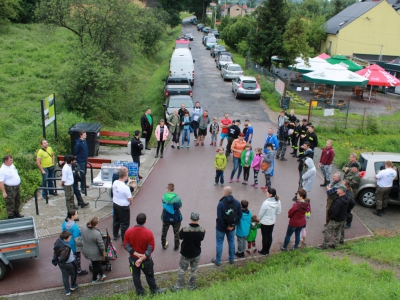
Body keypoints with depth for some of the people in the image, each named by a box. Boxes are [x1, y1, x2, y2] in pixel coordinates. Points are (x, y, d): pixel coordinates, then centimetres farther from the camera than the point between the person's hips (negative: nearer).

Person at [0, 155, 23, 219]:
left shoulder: (12, 165, 3)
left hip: (17, 187, 9)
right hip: (9, 189, -9)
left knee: (17, 201, 22)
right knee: (10, 203, 2)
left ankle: (16, 213, 40)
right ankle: (10, 217, 15)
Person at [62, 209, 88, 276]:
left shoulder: (64, 223, -10)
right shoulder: (75, 226, -33)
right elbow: (76, 238, -26)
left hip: (67, 245, 7)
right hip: (74, 246, -7)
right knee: (77, 258, 15)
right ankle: (79, 271, 33)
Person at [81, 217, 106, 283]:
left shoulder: (83, 228, -20)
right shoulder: (97, 233, -36)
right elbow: (101, 245, -22)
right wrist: (104, 254, -6)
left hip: (86, 252, 5)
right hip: (95, 254, -5)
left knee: (96, 263, 30)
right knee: (96, 265, 23)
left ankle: (102, 274, 48)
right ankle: (94, 279, 45)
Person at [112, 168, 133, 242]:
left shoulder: (114, 183, -10)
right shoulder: (125, 187, -31)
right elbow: (130, 199, -21)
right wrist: (131, 202, 1)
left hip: (115, 204, 7)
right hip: (123, 207, -7)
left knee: (116, 220, 25)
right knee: (125, 223, 9)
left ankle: (115, 235, 42)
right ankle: (124, 239, 19)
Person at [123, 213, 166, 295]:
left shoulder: (128, 231, -18)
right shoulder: (148, 233, -22)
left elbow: (126, 246, -13)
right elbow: (151, 248, -21)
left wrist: (136, 254, -15)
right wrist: (142, 258, -19)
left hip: (133, 259, 1)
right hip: (146, 259, -1)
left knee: (136, 276, 22)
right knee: (149, 276, 21)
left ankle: (140, 291, 39)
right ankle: (154, 290, 40)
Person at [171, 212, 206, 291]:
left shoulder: (184, 230, -28)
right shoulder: (202, 231, -20)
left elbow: (180, 237, -8)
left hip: (185, 254, -2)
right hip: (196, 254, 2)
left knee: (181, 270, 18)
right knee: (194, 271, 21)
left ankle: (179, 286, 30)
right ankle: (191, 286, 36)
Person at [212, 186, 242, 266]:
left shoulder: (221, 203, -23)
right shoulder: (237, 203, -8)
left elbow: (219, 217, -25)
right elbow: (240, 215, -6)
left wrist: (226, 226, -13)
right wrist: (234, 225, -4)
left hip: (221, 227, -4)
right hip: (232, 227, 4)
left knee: (219, 243, 10)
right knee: (231, 242, 20)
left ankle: (218, 261, 20)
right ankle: (232, 259, 34)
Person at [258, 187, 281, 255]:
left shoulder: (266, 203, -30)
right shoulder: (278, 201, -12)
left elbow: (261, 213, -18)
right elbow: (278, 212, 0)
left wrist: (259, 219, 2)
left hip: (265, 222, -6)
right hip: (272, 221, 6)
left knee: (265, 237, 11)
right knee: (270, 235, 19)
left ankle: (264, 251, 26)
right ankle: (267, 250, 33)